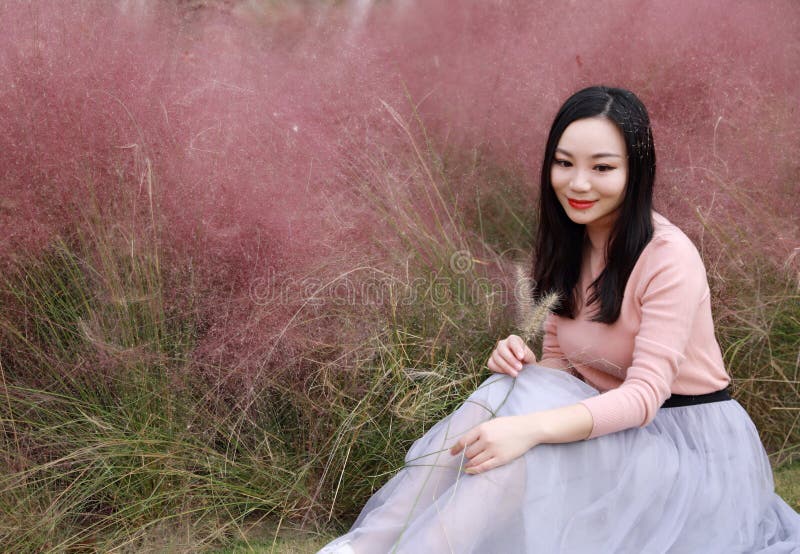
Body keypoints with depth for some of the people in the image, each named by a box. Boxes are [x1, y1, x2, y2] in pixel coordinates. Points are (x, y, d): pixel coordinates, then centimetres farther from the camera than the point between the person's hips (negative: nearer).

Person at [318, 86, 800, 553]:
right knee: (508, 393, -23)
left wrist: (532, 427, -40)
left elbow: (645, 393, -26)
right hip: (611, 424, 6)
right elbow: (560, 361, 8)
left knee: (529, 445, -31)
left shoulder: (669, 257, -19)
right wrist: (524, 364, -17)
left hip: (688, 442, -6)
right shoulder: (569, 247, 3)